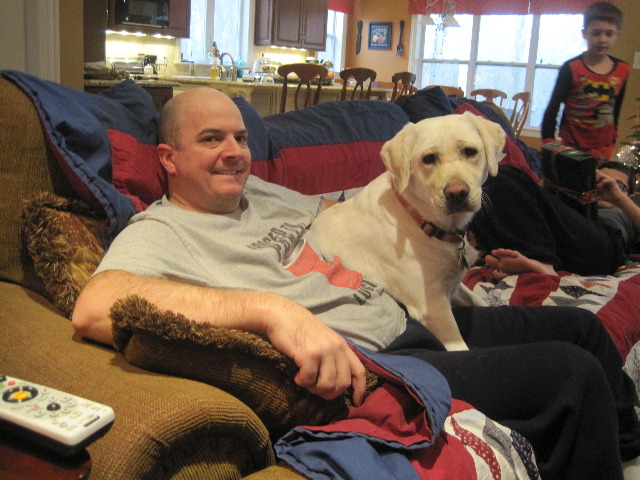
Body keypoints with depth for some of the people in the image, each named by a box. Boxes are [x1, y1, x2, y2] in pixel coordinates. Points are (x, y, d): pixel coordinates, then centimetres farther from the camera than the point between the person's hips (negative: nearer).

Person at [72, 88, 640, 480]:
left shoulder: (259, 191, 15)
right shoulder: (158, 233, -12)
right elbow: (94, 307, -34)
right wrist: (272, 308, -42)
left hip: (408, 320, 10)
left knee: (580, 326, 18)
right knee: (573, 375, -20)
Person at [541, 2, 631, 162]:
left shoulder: (622, 70, 2)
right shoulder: (571, 68, -10)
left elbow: (616, 111, 13)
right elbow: (552, 109, -8)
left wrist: (612, 139, 19)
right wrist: (548, 143, -14)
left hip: (603, 150, 3)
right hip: (571, 147, -3)